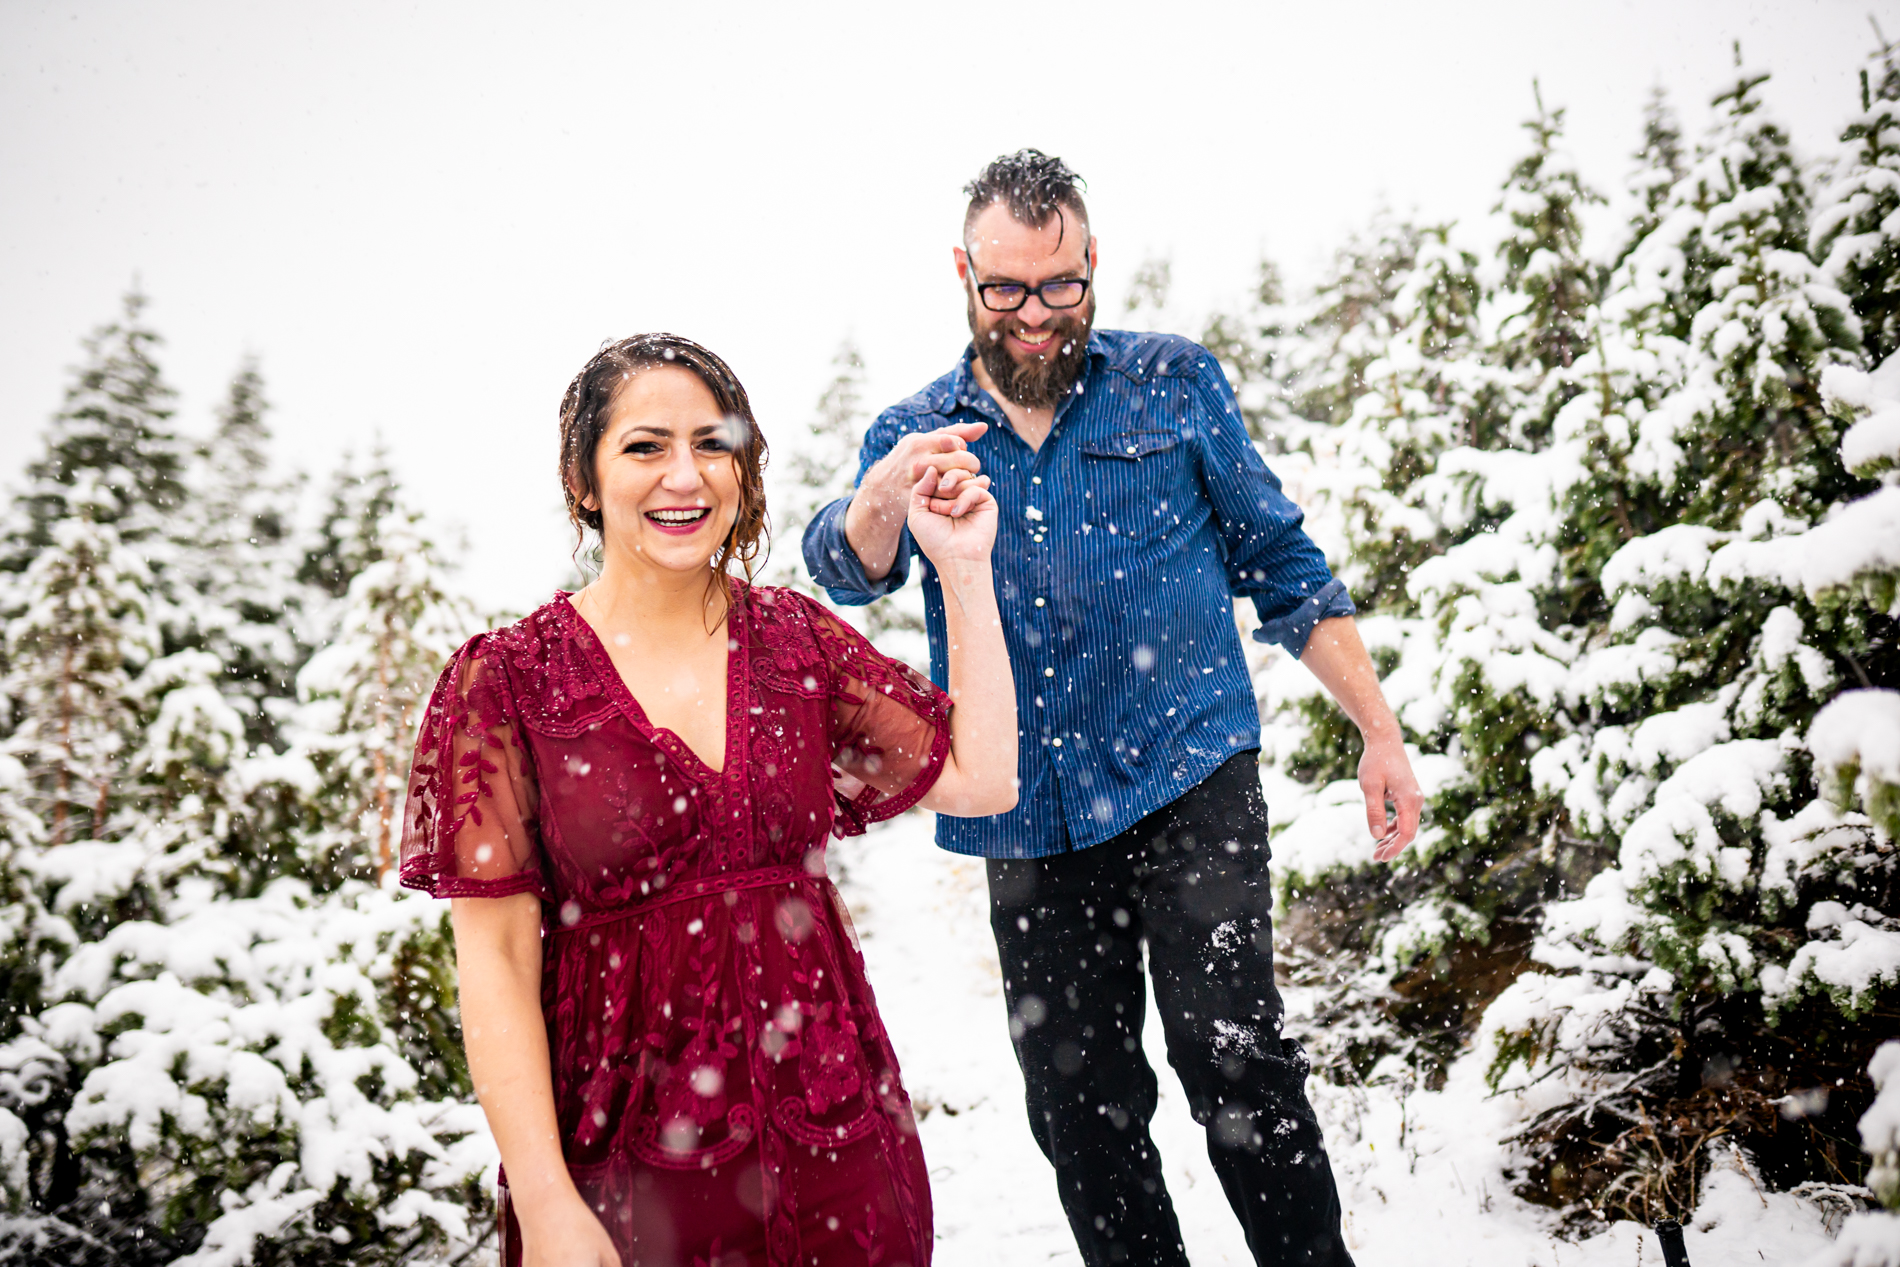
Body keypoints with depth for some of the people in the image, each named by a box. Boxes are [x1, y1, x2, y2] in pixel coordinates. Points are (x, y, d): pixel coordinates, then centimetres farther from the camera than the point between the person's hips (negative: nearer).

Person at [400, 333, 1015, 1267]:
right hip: (627, 1155, -3)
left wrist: (966, 575, -3)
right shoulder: (507, 682, -7)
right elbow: (495, 957, -9)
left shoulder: (796, 639, 3)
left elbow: (981, 779, 1)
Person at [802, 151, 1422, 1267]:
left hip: (1189, 779, -2)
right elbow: (849, 570, -12)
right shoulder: (912, 434, 7)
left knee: (1233, 1054, -16)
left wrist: (1380, 733, 4)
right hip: (1032, 819, 3)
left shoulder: (1172, 381, 6)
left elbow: (1282, 562, 9)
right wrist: (883, 495, -36)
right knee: (1078, 1103, 9)